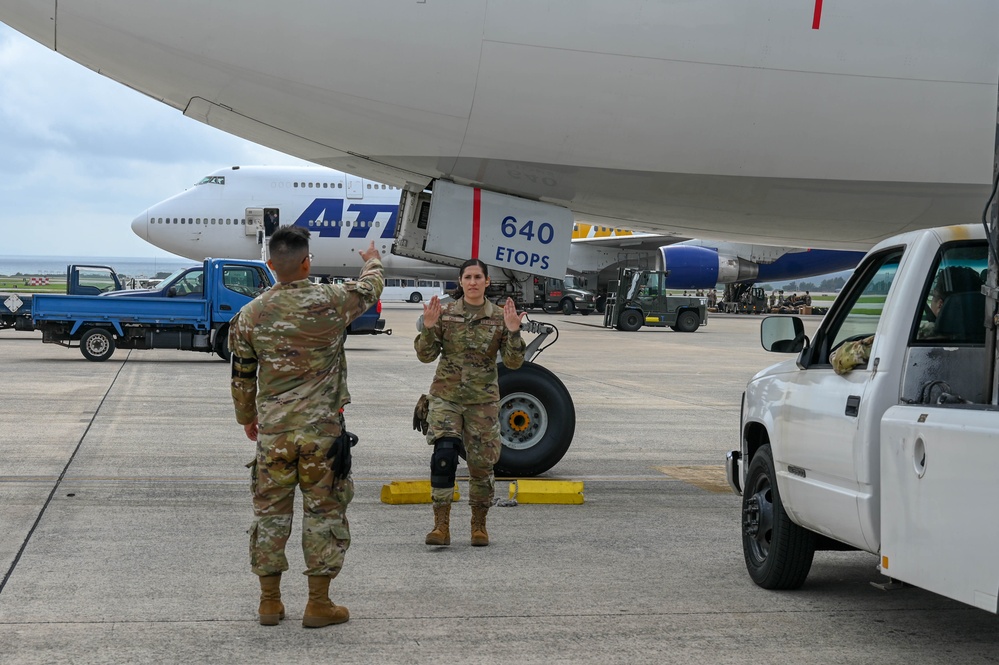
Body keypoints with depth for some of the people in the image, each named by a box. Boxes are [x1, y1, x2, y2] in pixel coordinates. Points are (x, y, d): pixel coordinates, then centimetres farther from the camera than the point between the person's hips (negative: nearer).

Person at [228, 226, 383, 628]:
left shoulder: (251, 314, -1)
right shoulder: (330, 302, -9)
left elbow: (242, 376, 8)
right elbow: (369, 289, 13)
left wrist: (246, 417, 25)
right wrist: (373, 262, 35)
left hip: (273, 431, 3)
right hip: (322, 429, -3)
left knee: (270, 512, 12)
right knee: (323, 512, 6)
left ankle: (269, 602, 19)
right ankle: (318, 603, 11)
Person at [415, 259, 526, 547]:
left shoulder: (500, 317, 1)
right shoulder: (445, 312, 1)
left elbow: (513, 362, -3)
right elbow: (426, 355, 0)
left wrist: (513, 332, -17)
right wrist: (429, 327, -15)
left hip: (483, 399, 1)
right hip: (446, 396, -1)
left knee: (482, 463, 4)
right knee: (444, 453, -17)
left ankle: (479, 525, 21)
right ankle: (441, 525, -10)